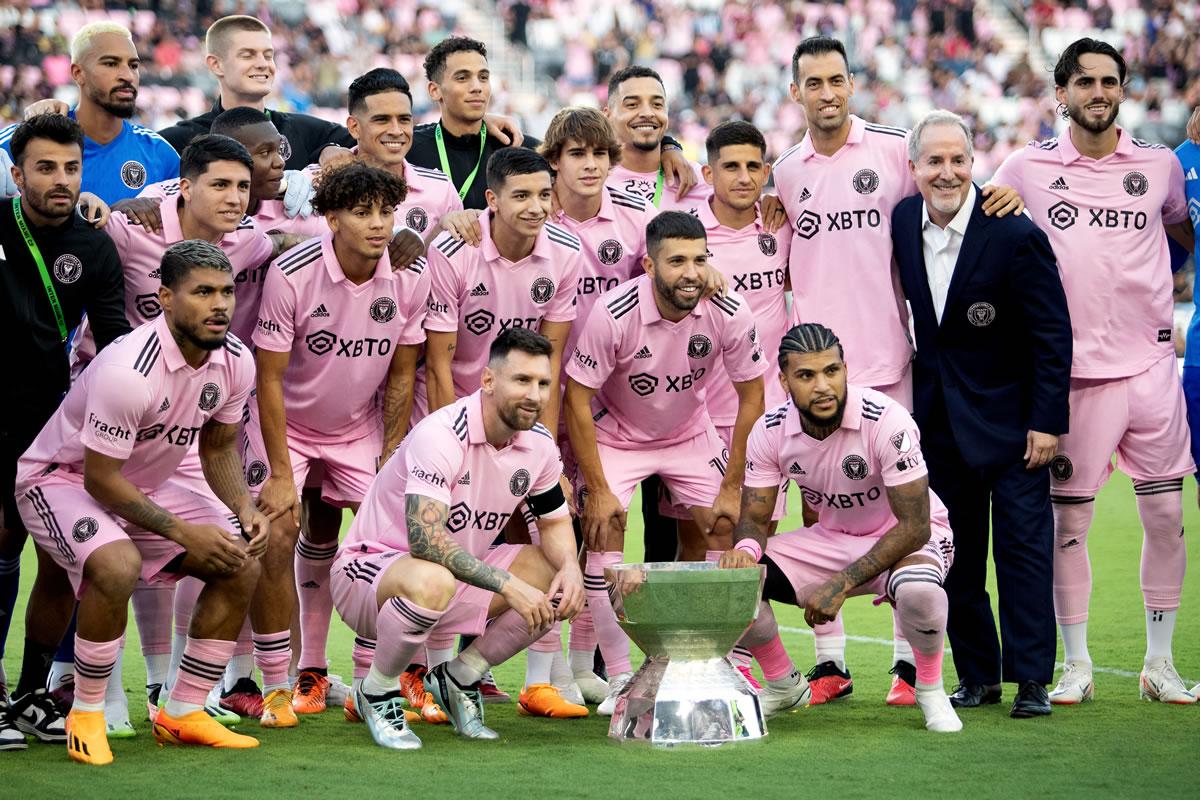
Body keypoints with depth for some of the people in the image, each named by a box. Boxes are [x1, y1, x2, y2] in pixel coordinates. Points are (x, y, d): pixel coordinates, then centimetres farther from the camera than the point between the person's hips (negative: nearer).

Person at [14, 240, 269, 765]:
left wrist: (244, 507, -11)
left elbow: (219, 447, 8)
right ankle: (86, 716, -15)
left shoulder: (235, 362, -9)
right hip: (63, 479, -8)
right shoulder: (128, 371, -33)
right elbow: (100, 479, -26)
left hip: (144, 485, 8)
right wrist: (183, 532, -25)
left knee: (242, 565, -4)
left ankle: (183, 715, 7)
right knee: (117, 566, -36)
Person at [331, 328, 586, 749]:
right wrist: (508, 585, -37)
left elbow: (555, 521, 12)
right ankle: (377, 692, -12)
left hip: (460, 572, 8)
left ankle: (460, 678, 8)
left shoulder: (538, 443, -4)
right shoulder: (441, 434, -27)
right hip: (371, 567, -8)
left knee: (559, 582, -6)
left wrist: (570, 567, -12)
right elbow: (425, 540, -36)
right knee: (431, 582, -41)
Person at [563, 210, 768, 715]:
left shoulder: (729, 313, -22)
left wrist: (731, 488, -9)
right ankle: (620, 679, -10)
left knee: (720, 529, -5)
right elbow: (577, 399, -21)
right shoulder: (613, 314, -30)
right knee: (603, 535, -17)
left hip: (691, 433, 3)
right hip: (615, 434, -3)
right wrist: (597, 490, -20)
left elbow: (751, 396, -9)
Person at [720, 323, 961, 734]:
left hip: (909, 537, -5)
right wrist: (745, 547, -31)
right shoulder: (770, 431, -14)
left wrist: (842, 584, -34)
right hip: (832, 539, 5)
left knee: (917, 591, -41)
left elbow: (914, 527, -28)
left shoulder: (886, 421, -29)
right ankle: (783, 685, 12)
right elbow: (754, 518, -4)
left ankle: (930, 690, -8)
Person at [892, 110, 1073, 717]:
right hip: (938, 420, 5)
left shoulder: (1015, 235, -16)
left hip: (1010, 418, -5)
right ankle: (977, 675, 16)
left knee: (1023, 546, -4)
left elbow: (1053, 335, -13)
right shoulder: (902, 223, 0)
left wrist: (1047, 422, -15)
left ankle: (1031, 680, -1)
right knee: (955, 554, 8)